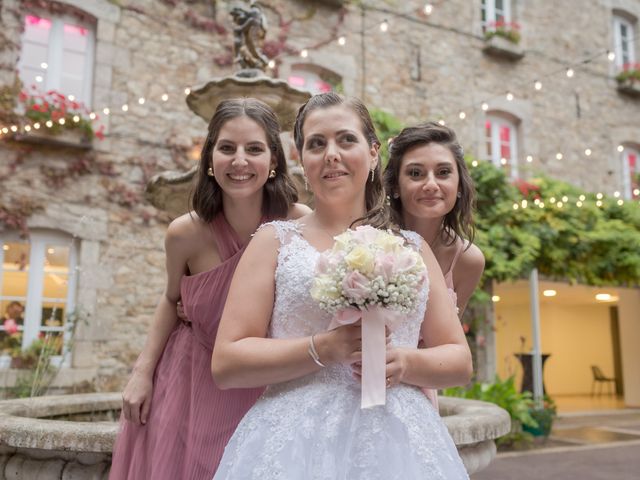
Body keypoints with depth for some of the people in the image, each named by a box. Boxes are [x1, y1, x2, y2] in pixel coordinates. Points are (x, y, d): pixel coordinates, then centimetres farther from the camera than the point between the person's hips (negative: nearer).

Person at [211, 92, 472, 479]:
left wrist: (406, 362, -11)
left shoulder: (412, 248, 7)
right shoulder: (276, 241, 1)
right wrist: (323, 348, -16)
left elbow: (460, 362, 9)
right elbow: (225, 364, -5)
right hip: (299, 440, -2)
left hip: (399, 441, 2)